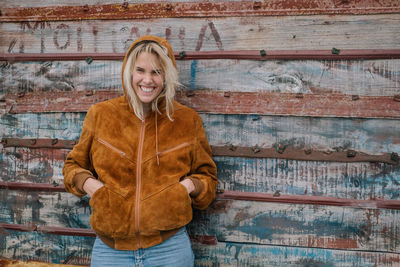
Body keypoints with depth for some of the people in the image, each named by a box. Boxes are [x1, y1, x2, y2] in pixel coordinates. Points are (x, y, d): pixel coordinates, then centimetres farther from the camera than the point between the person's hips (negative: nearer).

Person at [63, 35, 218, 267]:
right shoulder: (100, 115, 3)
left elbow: (207, 177, 13)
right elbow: (74, 165, 15)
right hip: (110, 247, 1)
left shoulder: (187, 120, 2)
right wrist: (87, 182, -5)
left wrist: (190, 185, -8)